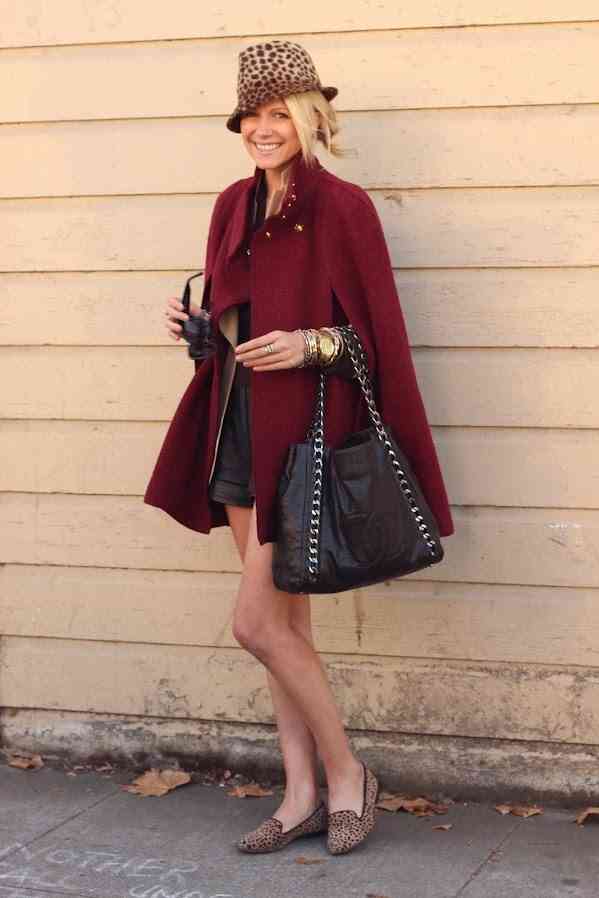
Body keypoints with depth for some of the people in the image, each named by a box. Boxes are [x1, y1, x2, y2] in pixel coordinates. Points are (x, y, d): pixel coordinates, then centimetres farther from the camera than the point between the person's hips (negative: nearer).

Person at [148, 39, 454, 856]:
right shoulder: (234, 206, 10)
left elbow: (379, 335, -8)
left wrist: (312, 344, -23)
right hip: (237, 427, 7)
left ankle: (347, 774, 11)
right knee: (286, 620, 11)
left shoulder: (343, 207, -10)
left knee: (258, 622, -8)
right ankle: (303, 796, 19)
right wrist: (197, 324, -1)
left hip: (305, 433, -7)